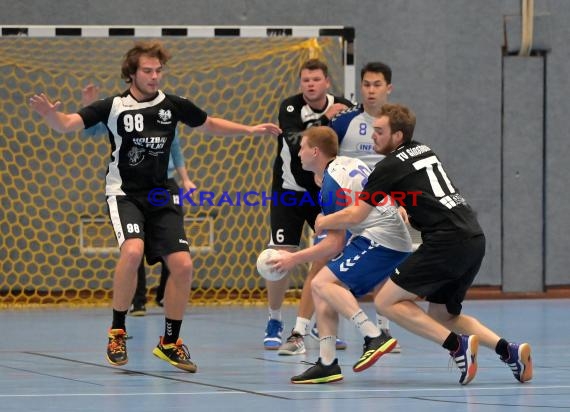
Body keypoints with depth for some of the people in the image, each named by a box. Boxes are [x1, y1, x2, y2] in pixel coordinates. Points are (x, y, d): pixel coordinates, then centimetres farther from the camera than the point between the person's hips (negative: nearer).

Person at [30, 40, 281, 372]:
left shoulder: (173, 105, 1)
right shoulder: (114, 107, -9)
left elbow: (210, 123, 19)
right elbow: (68, 124, -18)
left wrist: (250, 130, 11)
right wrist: (51, 114, -39)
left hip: (161, 197, 4)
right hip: (125, 193, -4)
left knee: (182, 265, -7)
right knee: (133, 251, -30)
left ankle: (170, 342, 12)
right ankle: (117, 331, -11)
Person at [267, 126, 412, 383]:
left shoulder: (331, 184, -13)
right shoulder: (350, 163, 13)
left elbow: (336, 244, -12)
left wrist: (294, 259, -5)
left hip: (380, 238, -10)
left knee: (322, 283, -20)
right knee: (326, 293, 9)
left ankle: (375, 337, -29)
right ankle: (327, 363, 4)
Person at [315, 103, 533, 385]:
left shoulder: (390, 166, -3)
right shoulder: (424, 151, 20)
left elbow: (354, 215, -1)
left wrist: (323, 222, 16)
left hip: (448, 242, -9)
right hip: (475, 238, 9)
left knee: (387, 302, -5)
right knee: (442, 316, 20)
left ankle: (458, 345, -14)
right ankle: (509, 351, 4)